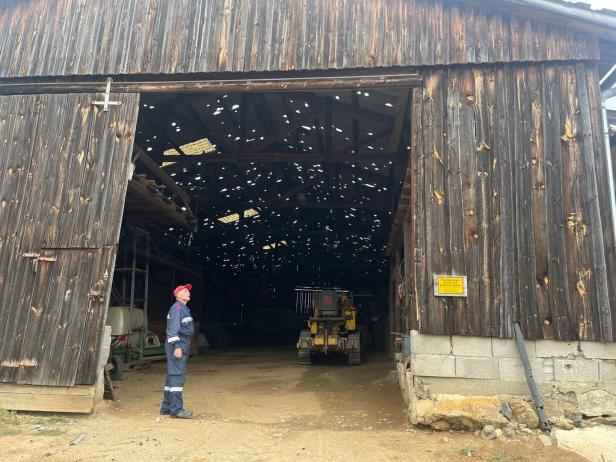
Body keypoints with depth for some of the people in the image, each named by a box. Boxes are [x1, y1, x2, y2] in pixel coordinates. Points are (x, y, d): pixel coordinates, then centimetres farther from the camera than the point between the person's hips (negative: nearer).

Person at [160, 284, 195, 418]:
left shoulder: (184, 308, 21)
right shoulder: (177, 307, -10)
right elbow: (173, 328, -19)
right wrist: (177, 346, -25)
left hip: (182, 346, 10)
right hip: (178, 345, -10)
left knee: (172, 376, 13)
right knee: (177, 375, -10)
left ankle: (166, 407, 19)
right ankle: (176, 409, -9)